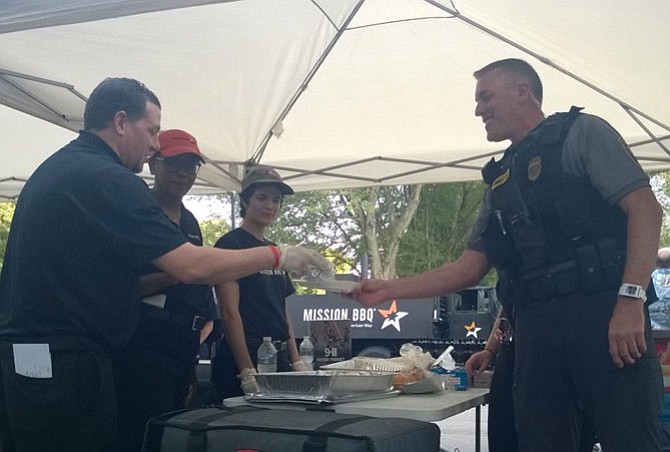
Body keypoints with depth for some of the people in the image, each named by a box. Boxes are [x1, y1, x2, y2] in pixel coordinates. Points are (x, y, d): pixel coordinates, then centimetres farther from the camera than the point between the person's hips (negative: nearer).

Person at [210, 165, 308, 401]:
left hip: (280, 359, 8)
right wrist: (247, 373, -19)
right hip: (244, 358, -7)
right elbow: (229, 311, -13)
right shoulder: (231, 244, -6)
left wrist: (297, 362, 10)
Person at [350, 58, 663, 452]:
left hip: (604, 315, -6)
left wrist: (631, 299, -16)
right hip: (536, 328, 6)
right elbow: (470, 267, 21)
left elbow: (645, 208, -5)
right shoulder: (501, 182, 23)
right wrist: (389, 290, 14)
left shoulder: (581, 133, 6)